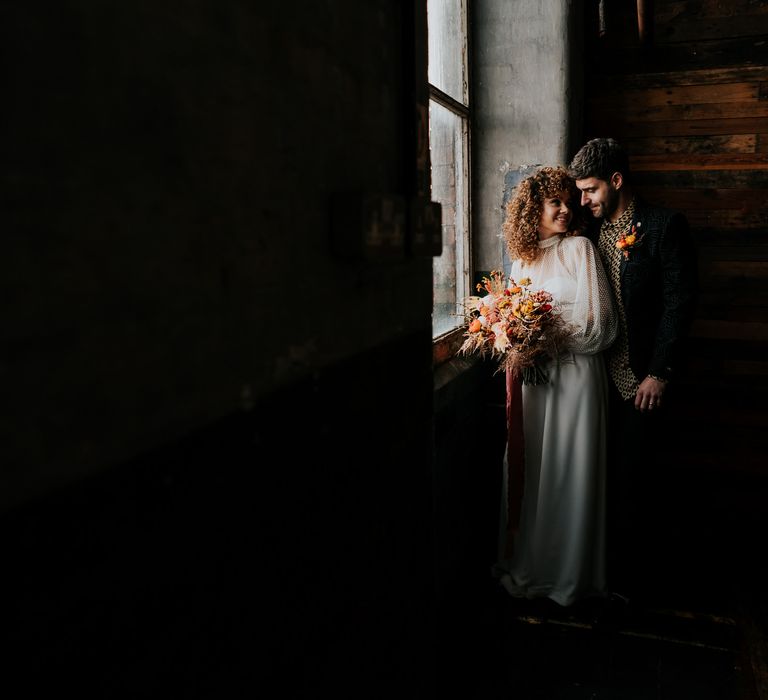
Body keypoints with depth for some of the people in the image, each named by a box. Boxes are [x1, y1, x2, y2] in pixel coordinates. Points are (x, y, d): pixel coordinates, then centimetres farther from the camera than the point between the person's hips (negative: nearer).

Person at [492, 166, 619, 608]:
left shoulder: (579, 248, -5)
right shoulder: (523, 258, 12)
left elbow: (597, 326, -11)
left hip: (574, 375, -5)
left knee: (568, 473, 4)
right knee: (525, 468, 11)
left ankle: (568, 575, 21)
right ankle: (525, 563, 28)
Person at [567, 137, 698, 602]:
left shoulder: (665, 226, -5)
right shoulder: (593, 232, 12)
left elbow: (680, 302, -10)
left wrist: (659, 373, -13)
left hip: (642, 377, -5)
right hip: (601, 373, 5)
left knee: (631, 477, 2)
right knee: (604, 472, 10)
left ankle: (627, 578, 19)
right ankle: (604, 560, 26)